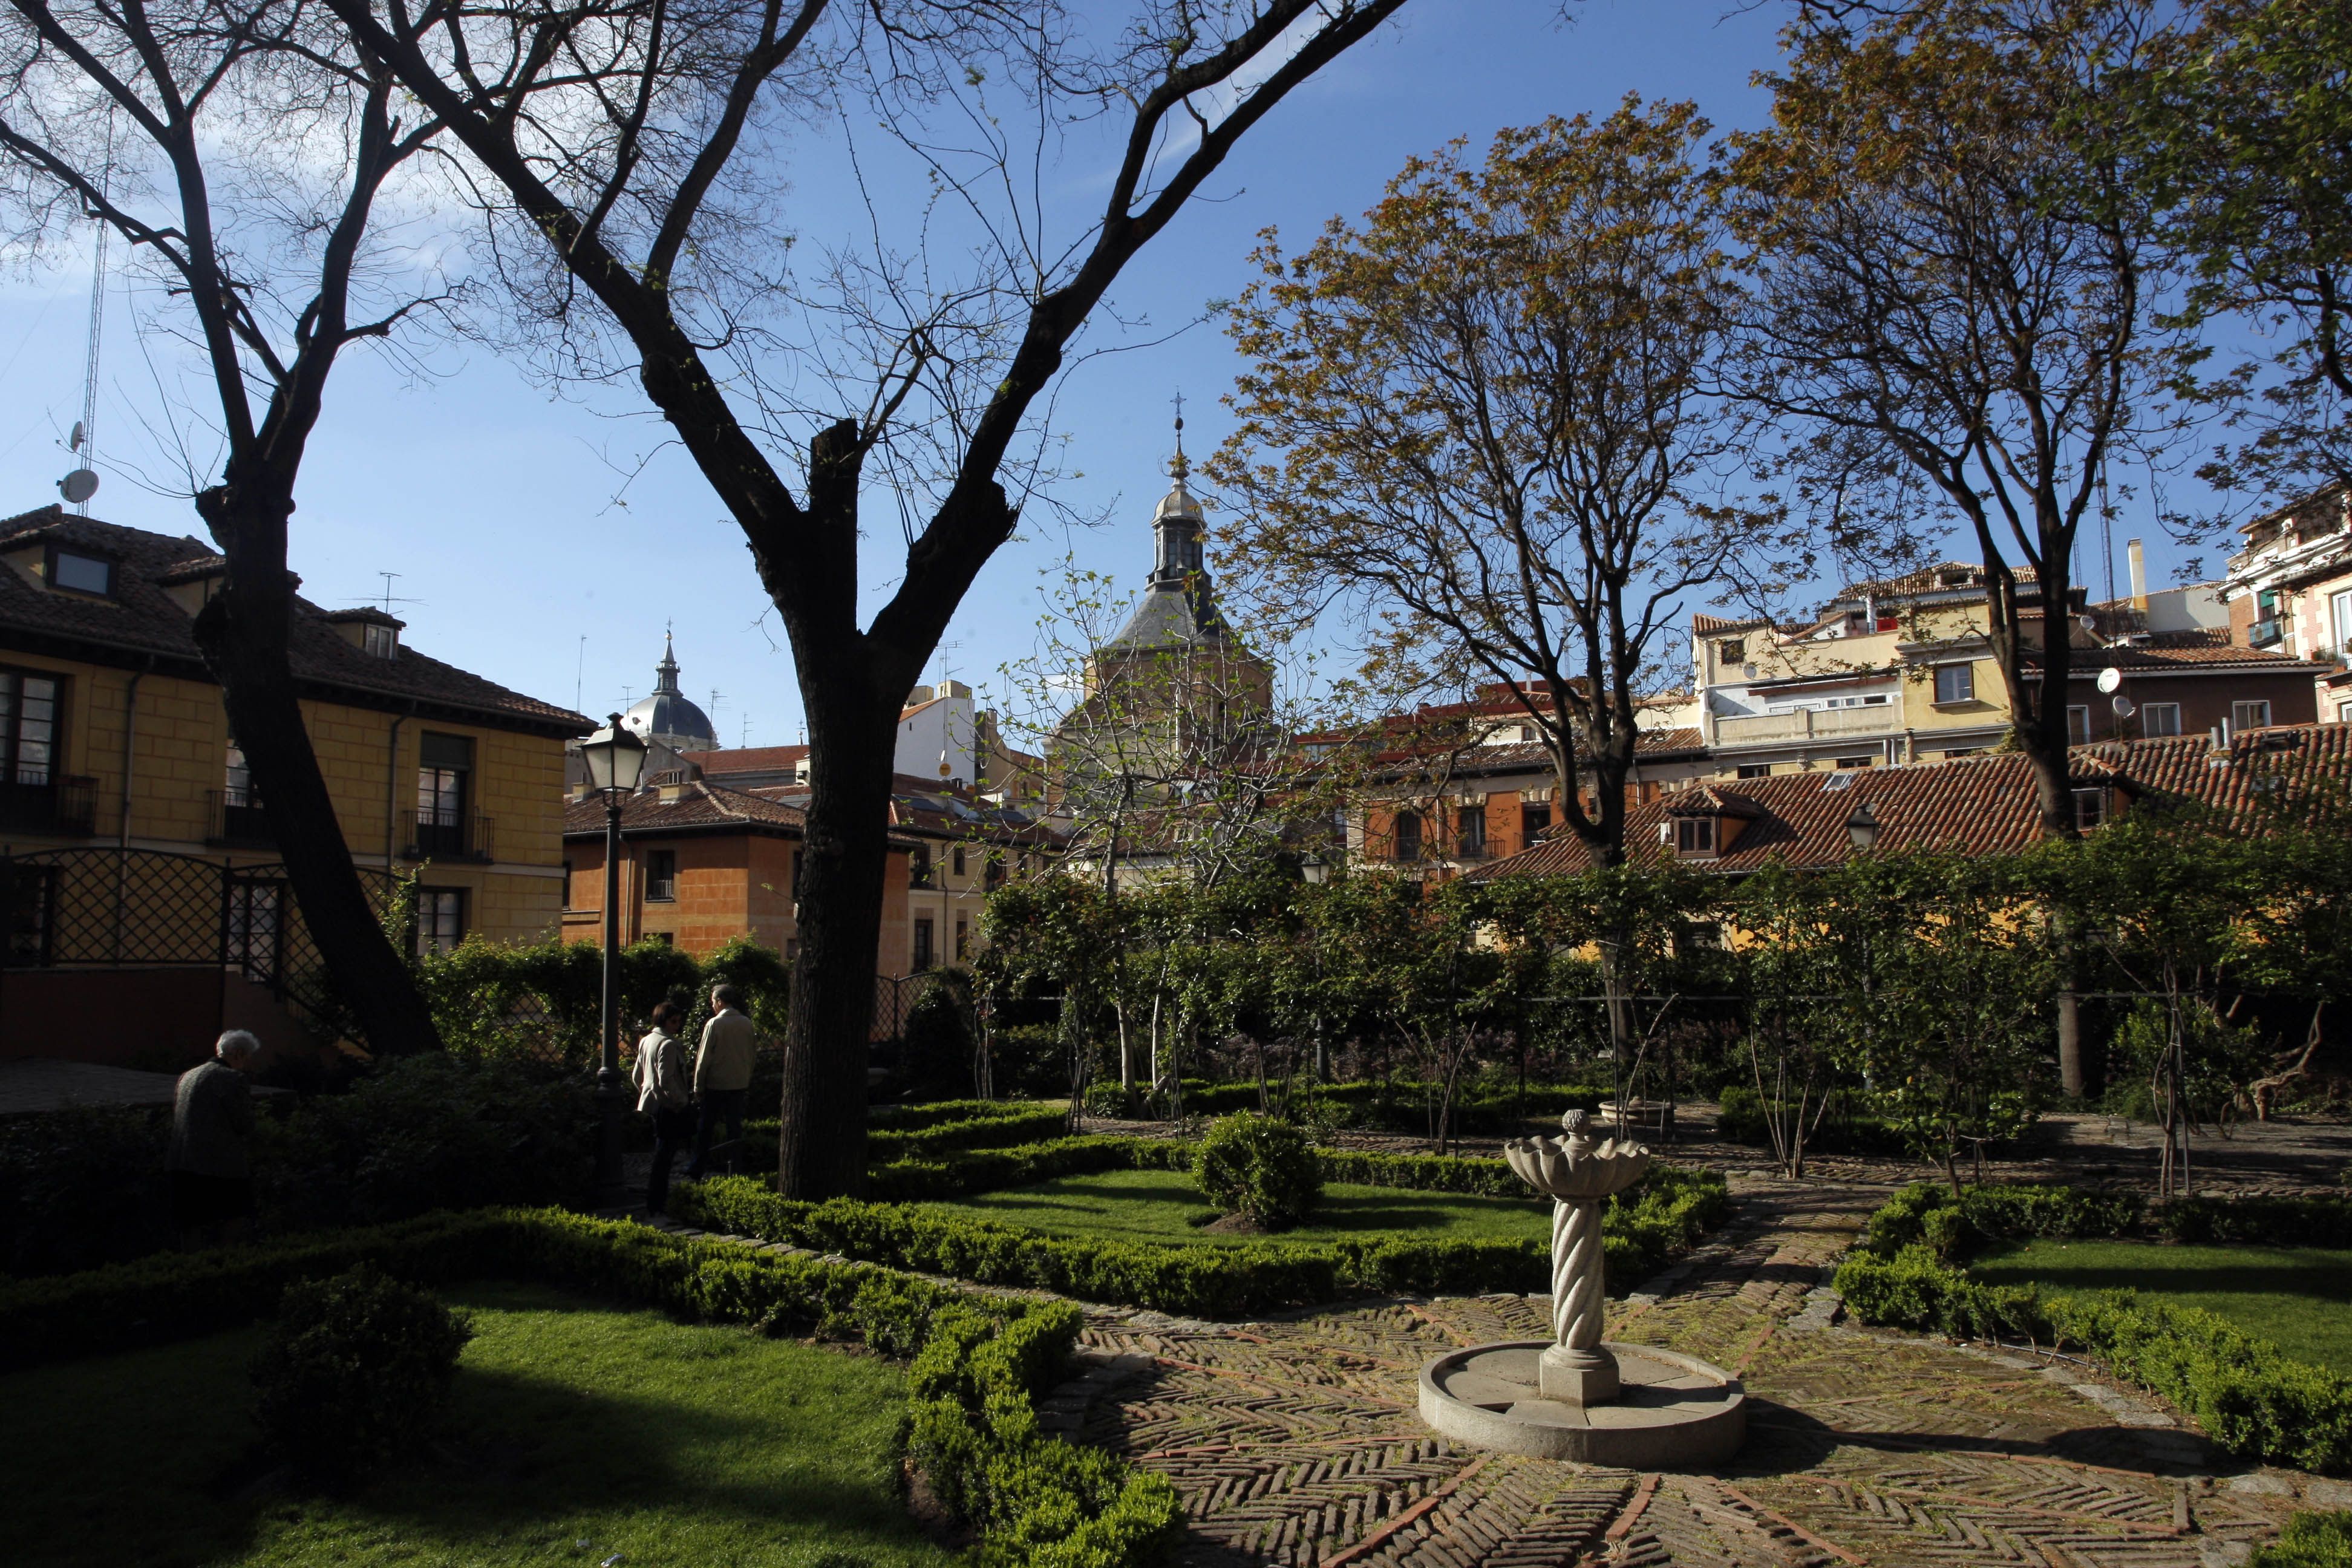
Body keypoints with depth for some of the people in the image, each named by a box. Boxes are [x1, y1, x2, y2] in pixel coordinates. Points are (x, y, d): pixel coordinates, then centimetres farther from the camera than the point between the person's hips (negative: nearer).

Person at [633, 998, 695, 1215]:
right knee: (663, 1158, -2)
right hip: (670, 1108, -9)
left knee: (661, 1155, 19)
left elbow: (636, 1076, 18)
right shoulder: (668, 1044, -18)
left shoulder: (646, 1041, 11)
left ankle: (656, 1202, 25)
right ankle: (656, 1204, 2)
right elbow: (666, 1081, -23)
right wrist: (683, 1101, -14)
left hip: (653, 1104, 9)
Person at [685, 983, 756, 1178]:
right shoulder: (747, 1024, 2)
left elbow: (704, 1059, -9)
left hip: (715, 1085, -4)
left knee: (705, 1129, 6)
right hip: (739, 1084, 4)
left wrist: (698, 1088, -1)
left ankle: (696, 1173, 9)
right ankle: (734, 1171, 9)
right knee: (735, 1128, 9)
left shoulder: (714, 1024, -11)